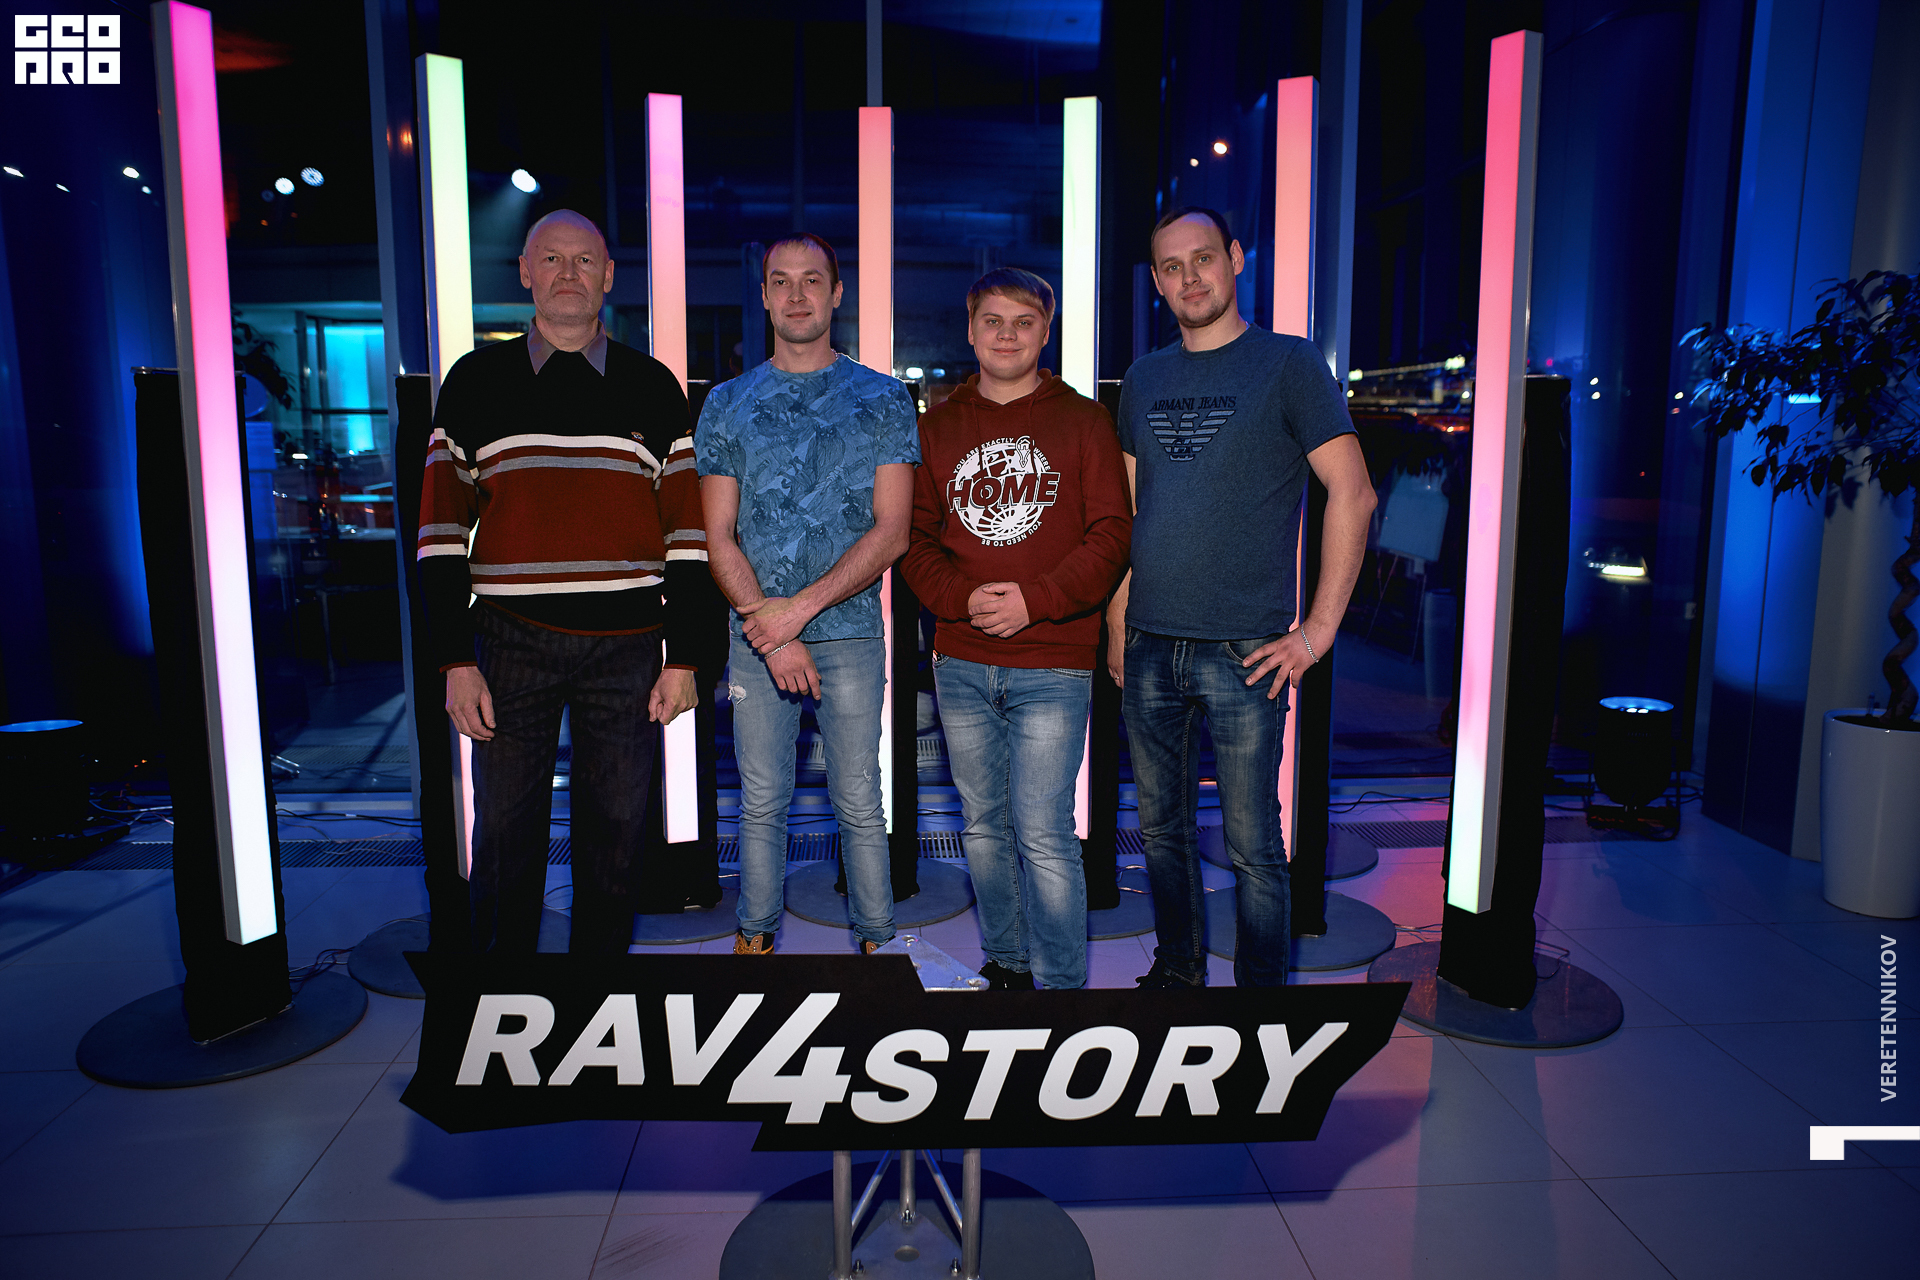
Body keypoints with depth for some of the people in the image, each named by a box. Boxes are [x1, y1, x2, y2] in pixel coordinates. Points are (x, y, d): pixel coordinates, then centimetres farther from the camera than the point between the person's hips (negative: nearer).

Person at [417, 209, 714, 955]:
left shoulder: (653, 387, 8)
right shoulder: (476, 382, 7)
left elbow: (686, 530, 6)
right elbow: (442, 529, 5)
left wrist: (683, 657, 1)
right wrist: (456, 660, -2)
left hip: (626, 646, 0)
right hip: (511, 641, 0)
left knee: (615, 833, 9)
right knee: (506, 832, 7)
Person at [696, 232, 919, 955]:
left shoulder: (883, 400, 3)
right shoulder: (728, 405, 8)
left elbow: (890, 533, -4)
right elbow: (719, 537, 4)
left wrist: (799, 608, -13)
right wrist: (771, 631, -9)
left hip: (851, 632, -1)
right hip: (756, 636, 2)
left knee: (859, 805, 4)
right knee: (761, 805, 9)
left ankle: (876, 946, 18)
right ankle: (756, 942, 24)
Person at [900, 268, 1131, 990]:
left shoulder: (1083, 421, 3)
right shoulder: (937, 427, 11)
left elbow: (1112, 534, -3)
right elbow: (913, 534, 9)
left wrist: (1036, 600, -15)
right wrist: (959, 598, -10)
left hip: (1052, 666, -4)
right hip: (961, 665, 4)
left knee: (1044, 835, -6)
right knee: (984, 827, 13)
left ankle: (1062, 987, 8)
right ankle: (1005, 964, 29)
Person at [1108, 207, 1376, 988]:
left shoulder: (1289, 364, -3)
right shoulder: (1144, 380, 12)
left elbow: (1353, 494, -9)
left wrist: (1319, 630, -13)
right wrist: (1116, 624, 11)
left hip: (1243, 652, -5)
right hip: (1150, 648, 5)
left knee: (1252, 845, 2)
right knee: (1161, 828, 15)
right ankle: (1177, 973, 33)